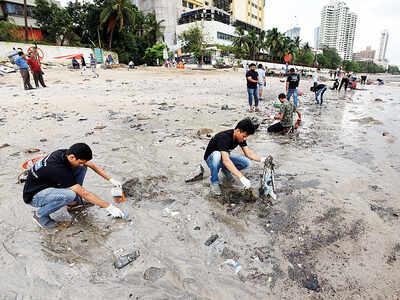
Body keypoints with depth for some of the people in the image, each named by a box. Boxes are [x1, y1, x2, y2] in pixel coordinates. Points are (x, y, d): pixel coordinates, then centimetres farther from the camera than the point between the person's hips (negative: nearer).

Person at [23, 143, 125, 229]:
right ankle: (40, 215, -10)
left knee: (82, 167, -7)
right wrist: (109, 207, -29)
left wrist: (111, 179, -1)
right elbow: (84, 194, -33)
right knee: (69, 195, -38)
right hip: (34, 196, -8)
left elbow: (93, 166, 1)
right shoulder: (59, 169, -37)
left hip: (52, 185, 8)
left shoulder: (66, 153, -14)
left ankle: (75, 199, 7)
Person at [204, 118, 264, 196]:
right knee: (217, 154, -41)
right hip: (211, 159, -6)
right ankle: (214, 182, -18)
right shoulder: (224, 137, -36)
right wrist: (241, 177, -53)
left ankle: (226, 170, 10)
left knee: (246, 163, -17)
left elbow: (248, 153, -8)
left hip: (225, 157, 6)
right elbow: (226, 160, -47)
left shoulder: (240, 136, -13)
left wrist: (261, 159, -24)